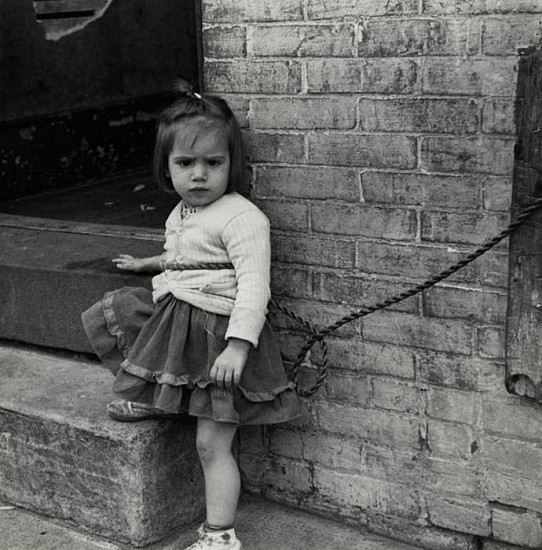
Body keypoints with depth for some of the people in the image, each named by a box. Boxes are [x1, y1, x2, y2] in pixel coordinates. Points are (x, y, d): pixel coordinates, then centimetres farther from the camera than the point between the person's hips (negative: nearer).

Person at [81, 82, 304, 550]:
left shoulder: (242, 218, -18)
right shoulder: (181, 214, 11)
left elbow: (254, 286, -25)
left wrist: (237, 345, -34)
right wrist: (146, 264, 47)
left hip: (220, 331, -8)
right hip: (170, 317, 9)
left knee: (212, 444, -5)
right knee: (106, 318, 15)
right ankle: (147, 396, 25)